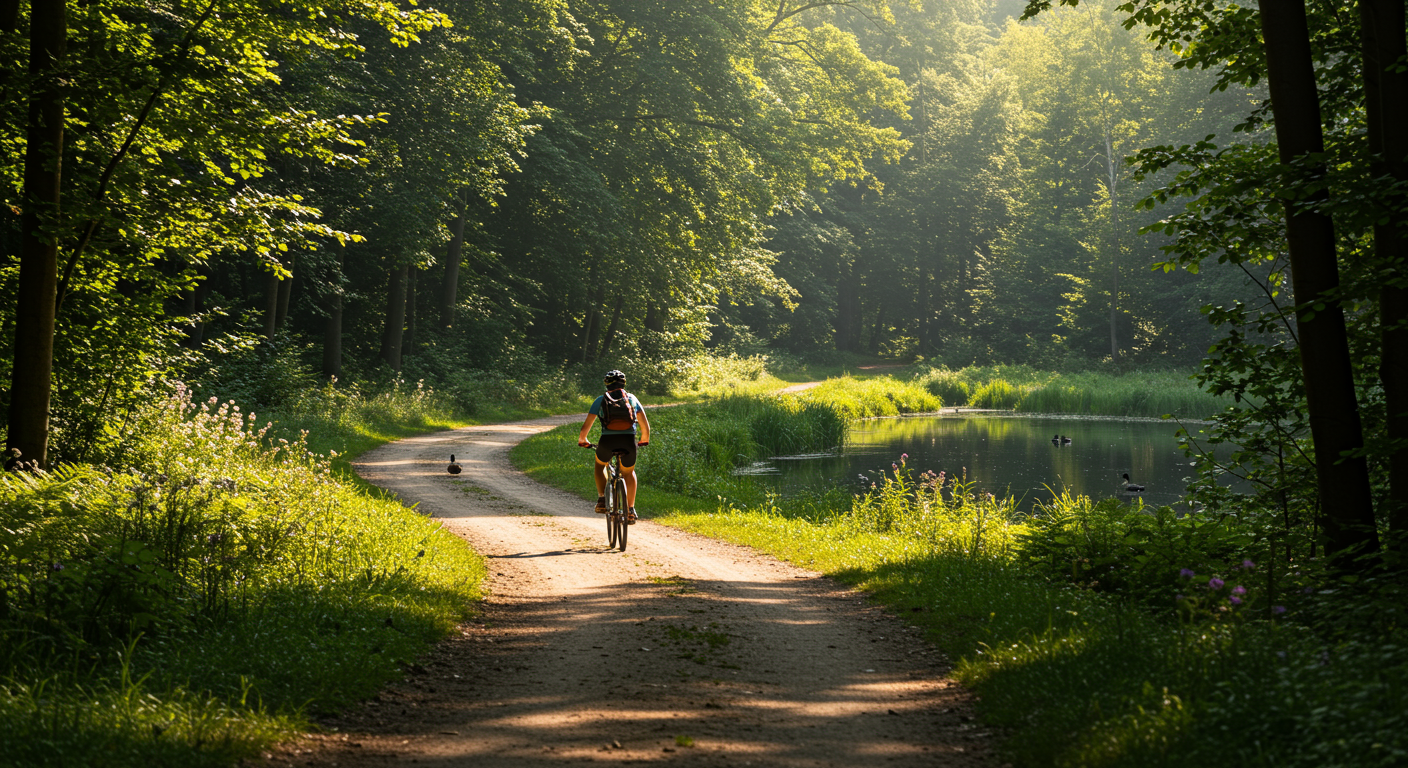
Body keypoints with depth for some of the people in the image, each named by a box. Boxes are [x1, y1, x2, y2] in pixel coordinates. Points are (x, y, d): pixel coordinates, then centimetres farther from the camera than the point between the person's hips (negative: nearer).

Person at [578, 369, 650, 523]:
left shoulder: (601, 400, 13)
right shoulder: (632, 398, 16)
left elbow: (586, 426, 11)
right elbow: (645, 425, 16)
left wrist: (582, 440, 31)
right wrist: (644, 440, 35)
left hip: (607, 441, -1)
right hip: (628, 441, 1)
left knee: (600, 465, 32)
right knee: (628, 473, 27)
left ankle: (602, 499, 15)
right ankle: (630, 510, 19)